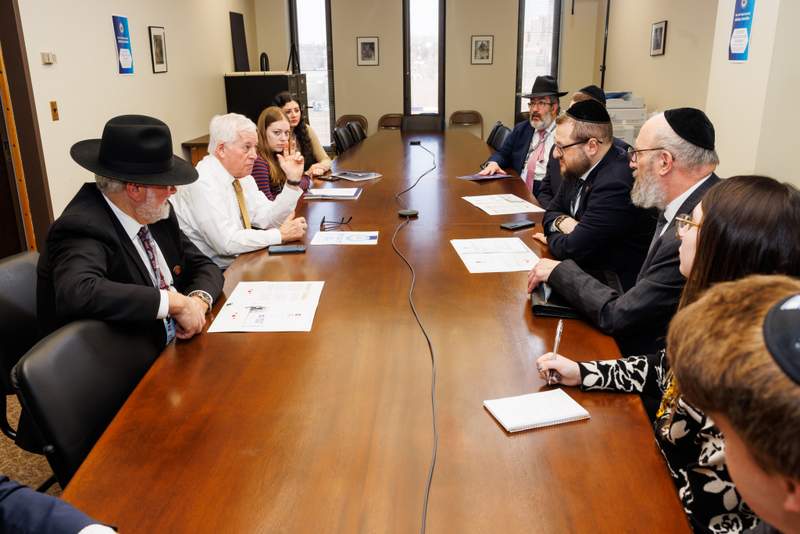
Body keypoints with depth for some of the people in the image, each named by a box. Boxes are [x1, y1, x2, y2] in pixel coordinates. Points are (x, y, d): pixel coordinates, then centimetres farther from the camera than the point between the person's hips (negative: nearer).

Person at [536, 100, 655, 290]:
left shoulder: (616, 184, -26)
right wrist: (562, 222, -10)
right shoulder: (580, 167, 0)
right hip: (589, 270, 7)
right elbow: (551, 213, 11)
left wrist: (552, 238, -5)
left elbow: (573, 249, -25)